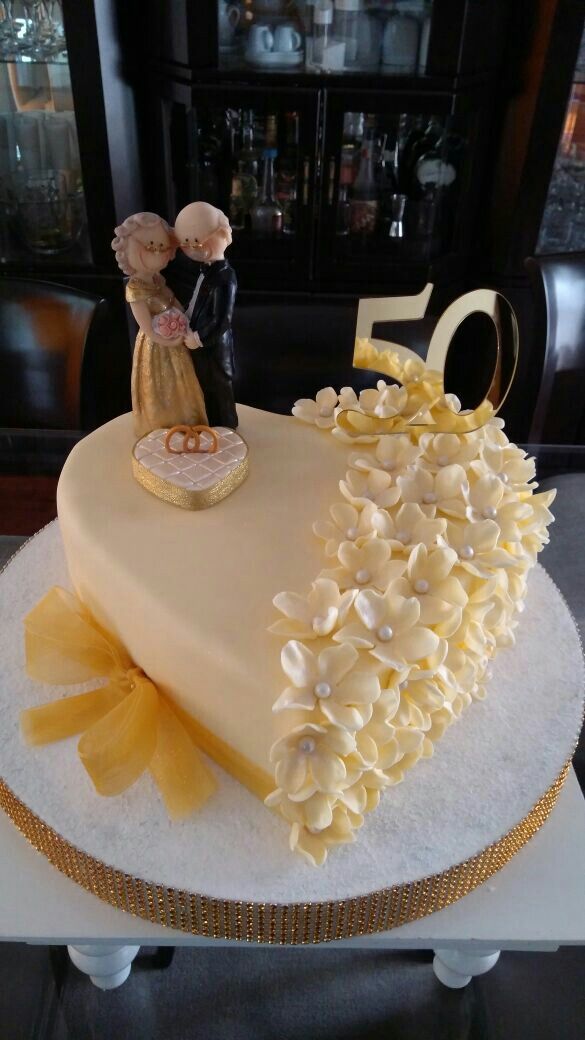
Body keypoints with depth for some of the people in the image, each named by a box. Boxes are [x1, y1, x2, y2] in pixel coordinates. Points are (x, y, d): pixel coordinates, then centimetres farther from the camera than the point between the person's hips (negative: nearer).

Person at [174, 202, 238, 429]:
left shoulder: (224, 278, -24)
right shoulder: (208, 270, 4)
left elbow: (220, 321, -24)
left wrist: (196, 338, -18)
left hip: (213, 346, -9)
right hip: (200, 342, 9)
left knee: (216, 389, 8)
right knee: (204, 387, 21)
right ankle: (208, 427, 38)